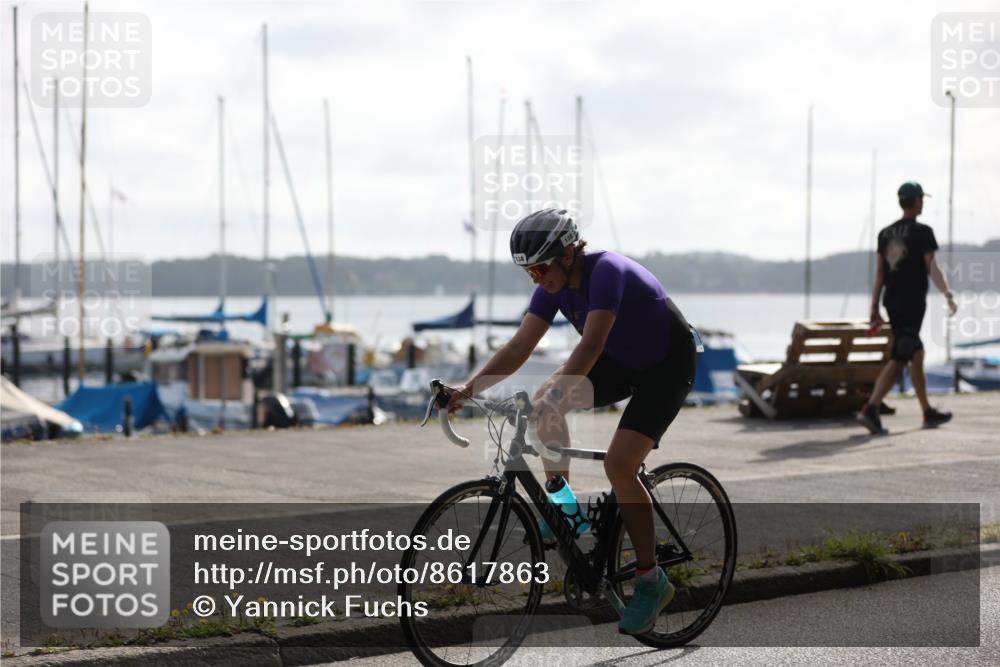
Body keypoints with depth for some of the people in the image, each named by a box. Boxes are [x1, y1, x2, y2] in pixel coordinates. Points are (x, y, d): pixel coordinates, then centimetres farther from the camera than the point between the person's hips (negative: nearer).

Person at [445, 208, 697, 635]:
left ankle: (651, 582, -8)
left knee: (618, 464, -21)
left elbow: (590, 345, -41)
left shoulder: (606, 271, -31)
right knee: (542, 404, -14)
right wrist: (470, 388, -23)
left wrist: (554, 397, -51)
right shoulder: (553, 286, -8)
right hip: (621, 362, 8)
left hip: (667, 365, -7)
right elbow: (519, 348, -11)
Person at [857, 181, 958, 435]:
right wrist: (948, 295, -14)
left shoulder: (885, 233, 11)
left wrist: (874, 309, 11)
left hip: (891, 302, 7)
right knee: (898, 359, -9)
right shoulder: (922, 232, -7)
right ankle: (871, 409, -22)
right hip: (913, 302, -7)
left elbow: (879, 274, 10)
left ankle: (928, 413, 24)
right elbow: (932, 268, -13)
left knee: (916, 355, 17)